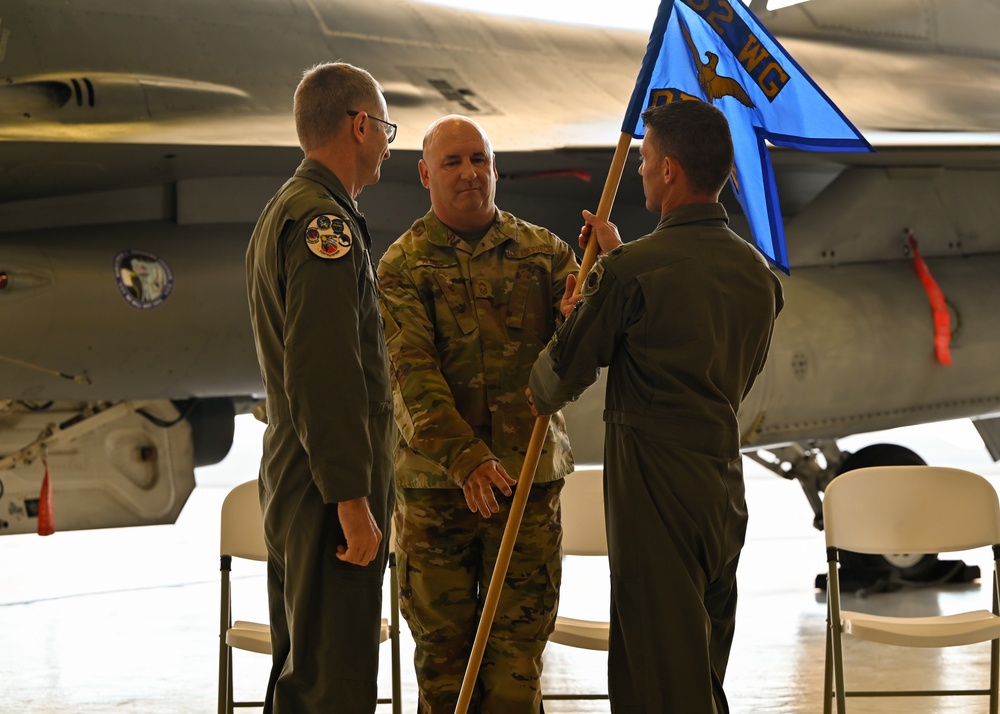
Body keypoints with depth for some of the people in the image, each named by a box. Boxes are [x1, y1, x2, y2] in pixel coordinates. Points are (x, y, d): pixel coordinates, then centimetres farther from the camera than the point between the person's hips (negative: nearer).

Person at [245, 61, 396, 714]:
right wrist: (352, 501, -24)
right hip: (329, 488, -11)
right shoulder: (325, 223, -16)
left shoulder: (283, 211, 18)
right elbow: (324, 374, -24)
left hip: (291, 482, 11)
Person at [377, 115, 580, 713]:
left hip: (529, 474, 1)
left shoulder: (542, 252, 8)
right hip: (435, 480, -1)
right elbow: (413, 372, -10)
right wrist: (465, 458, -24)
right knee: (443, 643, 5)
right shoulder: (404, 265, 1)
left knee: (519, 642, 1)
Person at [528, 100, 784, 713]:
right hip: (725, 490, 7)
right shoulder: (758, 273, 6)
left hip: (654, 485, -7)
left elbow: (567, 369, -7)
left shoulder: (635, 269, -16)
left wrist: (541, 398, 20)